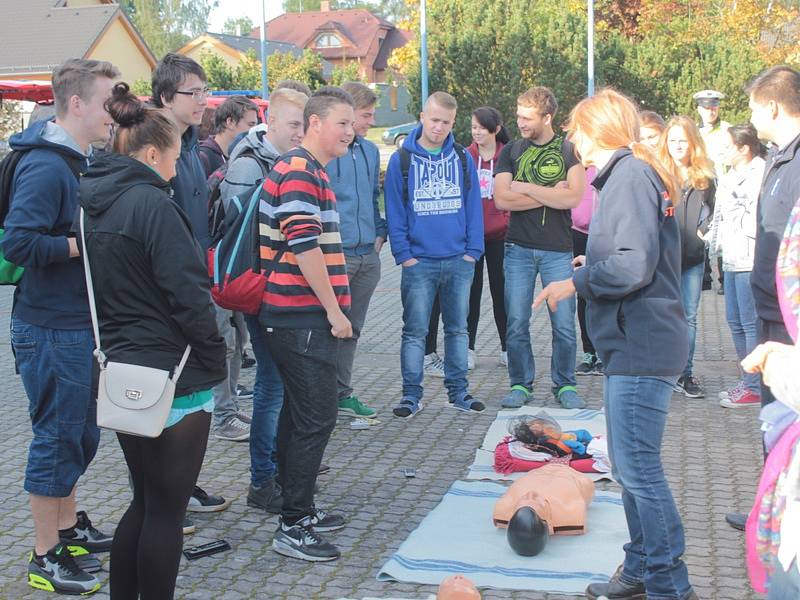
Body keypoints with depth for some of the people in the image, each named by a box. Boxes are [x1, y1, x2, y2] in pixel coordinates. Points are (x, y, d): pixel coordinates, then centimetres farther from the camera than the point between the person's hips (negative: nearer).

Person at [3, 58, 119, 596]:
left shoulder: (80, 162, 11)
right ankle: (46, 557, 13)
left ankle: (68, 526, 36)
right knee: (58, 437, 0)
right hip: (52, 329, -10)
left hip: (81, 324, 10)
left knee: (81, 434, 20)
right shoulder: (45, 167, -20)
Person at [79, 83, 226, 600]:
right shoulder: (152, 203, -17)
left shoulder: (95, 203, 9)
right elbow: (188, 295, -19)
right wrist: (215, 362, -8)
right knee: (167, 510, 3)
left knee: (146, 502, 19)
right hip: (174, 379, -8)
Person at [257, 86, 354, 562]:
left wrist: (332, 310, 24)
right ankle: (293, 528, -2)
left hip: (299, 316, 11)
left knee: (300, 414, 16)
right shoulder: (299, 172, -14)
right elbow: (306, 248, -22)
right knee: (316, 417, -8)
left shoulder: (311, 171, 19)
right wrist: (335, 310, -17)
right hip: (305, 319, -11)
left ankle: (300, 510, 26)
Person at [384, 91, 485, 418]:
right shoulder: (402, 160, -1)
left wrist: (472, 251, -2)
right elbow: (395, 212, -1)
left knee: (458, 329, 11)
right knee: (415, 332, 2)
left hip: (459, 261, 2)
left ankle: (458, 390, 20)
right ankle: (411, 394, 10)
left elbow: (474, 206, 6)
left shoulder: (463, 158, 5)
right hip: (419, 262, -2)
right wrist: (404, 254, -8)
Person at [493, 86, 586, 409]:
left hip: (558, 250, -1)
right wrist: (550, 195, -8)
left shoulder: (569, 150, 2)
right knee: (516, 324, 3)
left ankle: (565, 385, 15)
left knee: (564, 325, 1)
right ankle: (521, 385, 15)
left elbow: (573, 197, -12)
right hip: (519, 249, 2)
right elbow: (501, 199, -5)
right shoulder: (511, 152, 7)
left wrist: (525, 188, -7)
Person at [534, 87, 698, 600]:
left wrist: (575, 283, -13)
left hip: (641, 347, -11)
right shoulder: (642, 174, 16)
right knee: (632, 466, 16)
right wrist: (595, 264, 18)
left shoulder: (629, 176, -15)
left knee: (638, 469, -6)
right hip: (638, 344, 11)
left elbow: (633, 267, -23)